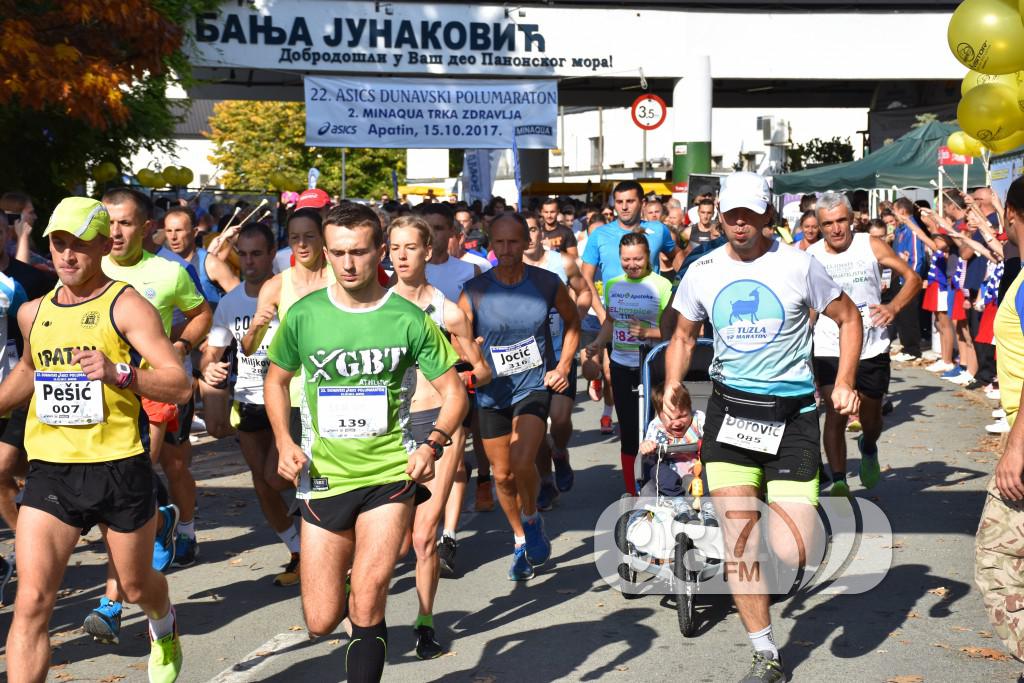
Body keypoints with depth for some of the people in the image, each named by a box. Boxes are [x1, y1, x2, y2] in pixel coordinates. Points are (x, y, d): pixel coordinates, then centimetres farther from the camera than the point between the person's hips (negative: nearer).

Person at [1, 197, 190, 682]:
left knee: (136, 587, 18)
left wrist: (119, 373, -31)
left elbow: (180, 385, -16)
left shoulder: (126, 305, -7)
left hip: (118, 470, -3)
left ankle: (164, 627, 53)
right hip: (49, 472, 3)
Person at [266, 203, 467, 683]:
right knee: (321, 622, 7)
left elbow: (453, 392, 0)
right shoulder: (303, 315, -2)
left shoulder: (409, 319, -6)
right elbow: (276, 380, 13)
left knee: (367, 604, -14)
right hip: (323, 478, 2)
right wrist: (284, 442, -2)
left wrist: (432, 445, -17)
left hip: (391, 473, -2)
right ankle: (345, 584, 41)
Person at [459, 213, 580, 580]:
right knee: (502, 474, 10)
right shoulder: (474, 291, -9)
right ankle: (521, 541, 35)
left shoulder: (547, 283, -6)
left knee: (522, 462, -22)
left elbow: (572, 321, 12)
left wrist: (563, 365, 4)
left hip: (535, 385, -1)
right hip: (492, 391, 2)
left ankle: (532, 518, 9)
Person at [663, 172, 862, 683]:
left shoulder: (798, 264, -4)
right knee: (739, 543, -3)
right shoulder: (702, 271, 4)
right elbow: (683, 336, 17)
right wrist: (672, 387, 0)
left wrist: (844, 382, -4)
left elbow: (848, 317, 7)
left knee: (792, 556, -8)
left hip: (793, 413, -2)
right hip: (729, 410, 2)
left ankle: (796, 512, 31)